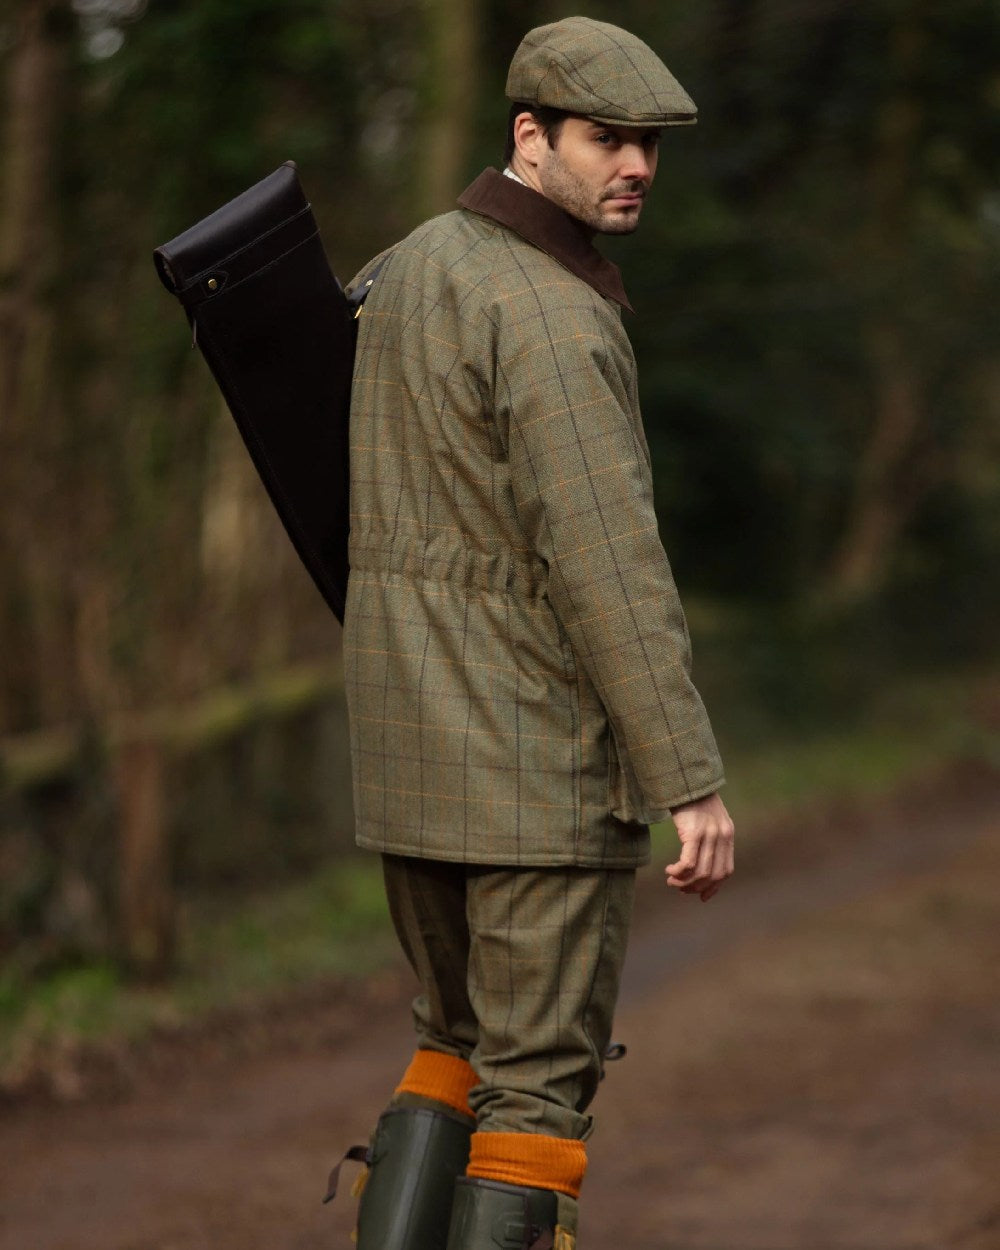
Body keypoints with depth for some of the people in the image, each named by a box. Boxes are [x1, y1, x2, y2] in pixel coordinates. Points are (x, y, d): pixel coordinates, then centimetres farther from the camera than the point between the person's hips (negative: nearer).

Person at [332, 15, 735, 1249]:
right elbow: (609, 566, -25)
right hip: (542, 763, -8)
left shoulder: (415, 267, 11)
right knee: (541, 1078, 0)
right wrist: (691, 782, -24)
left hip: (413, 756, 8)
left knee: (462, 1042, 20)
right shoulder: (551, 319, -19)